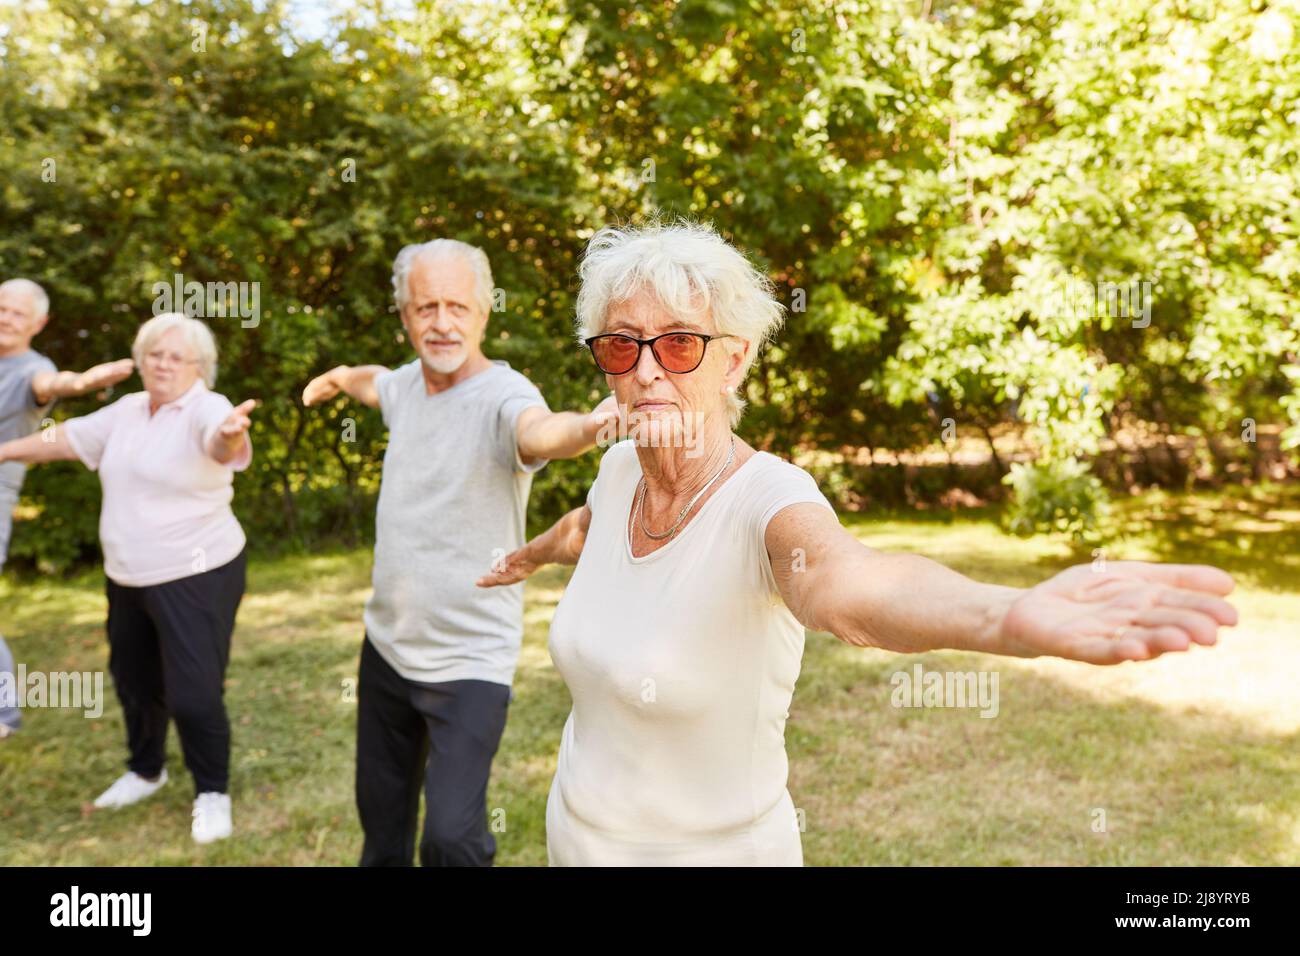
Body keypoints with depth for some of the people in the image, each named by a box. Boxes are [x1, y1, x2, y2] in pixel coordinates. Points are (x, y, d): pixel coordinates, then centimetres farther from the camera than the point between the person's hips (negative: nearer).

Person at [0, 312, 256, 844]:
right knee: (133, 679, 21)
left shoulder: (206, 410, -17)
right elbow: (68, 438, 16)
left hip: (196, 576, -7)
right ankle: (145, 770, 44)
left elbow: (219, 441, -39)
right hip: (129, 577, 8)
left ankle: (213, 793, 15)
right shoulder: (128, 410, 6)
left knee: (194, 692, -8)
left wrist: (231, 435, -63)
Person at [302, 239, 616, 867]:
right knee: (380, 813, 23)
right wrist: (338, 378, 46)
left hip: (468, 662, -7)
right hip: (387, 644, 7)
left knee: (451, 837, -13)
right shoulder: (409, 383, 0)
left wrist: (589, 425, -68)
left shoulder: (502, 396, -21)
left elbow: (542, 430, -46)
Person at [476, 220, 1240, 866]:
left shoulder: (768, 500, -26)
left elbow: (845, 584, -49)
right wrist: (529, 557, 38)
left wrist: (1007, 616, -70)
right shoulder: (620, 466, -8)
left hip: (713, 846, -5)